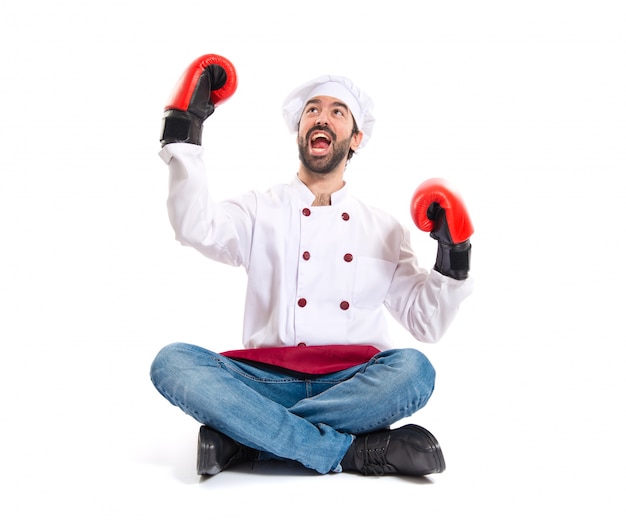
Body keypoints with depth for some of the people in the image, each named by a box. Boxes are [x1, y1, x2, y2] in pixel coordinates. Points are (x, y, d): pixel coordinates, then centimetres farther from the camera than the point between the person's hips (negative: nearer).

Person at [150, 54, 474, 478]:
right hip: (269, 382, 0)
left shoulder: (385, 229, 13)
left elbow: (426, 324, 12)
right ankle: (352, 451, -25)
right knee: (173, 362, -25)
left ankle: (240, 441, -20)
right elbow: (197, 228, -11)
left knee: (414, 370, -30)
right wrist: (184, 134, -13)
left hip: (352, 386, 1)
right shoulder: (260, 211, 10)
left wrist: (453, 263, -2)